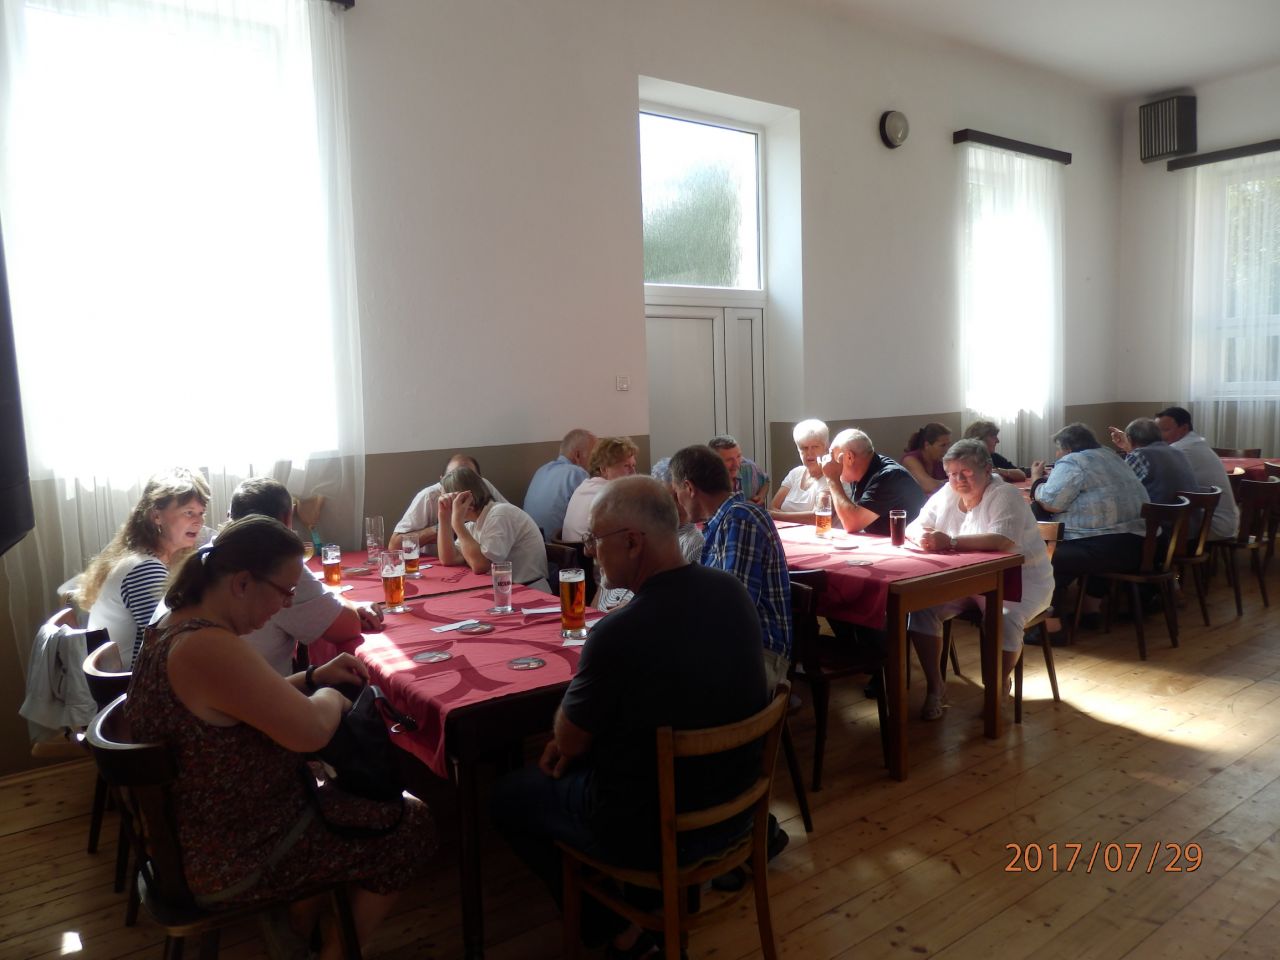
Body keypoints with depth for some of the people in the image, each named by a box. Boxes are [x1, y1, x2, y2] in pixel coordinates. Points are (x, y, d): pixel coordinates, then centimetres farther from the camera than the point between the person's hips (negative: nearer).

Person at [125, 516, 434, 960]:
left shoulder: (178, 626, 1)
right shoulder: (210, 648, -31)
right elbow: (310, 731, -31)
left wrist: (314, 677, 4)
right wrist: (328, 696, -10)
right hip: (229, 860, -10)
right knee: (410, 826, 5)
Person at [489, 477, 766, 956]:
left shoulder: (619, 632, -31)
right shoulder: (732, 591, -8)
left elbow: (568, 742, -14)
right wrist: (577, 737, 8)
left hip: (652, 832, -7)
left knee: (506, 797, 15)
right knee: (566, 765, 28)